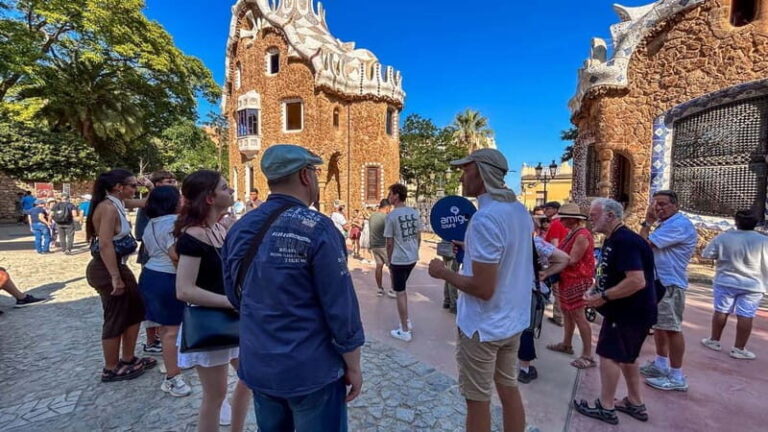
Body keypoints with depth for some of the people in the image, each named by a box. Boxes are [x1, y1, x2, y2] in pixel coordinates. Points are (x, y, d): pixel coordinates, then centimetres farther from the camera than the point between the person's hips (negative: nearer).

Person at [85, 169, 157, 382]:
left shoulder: (117, 203, 7)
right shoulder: (108, 207, -21)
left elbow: (143, 203, 27)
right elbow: (105, 245, -26)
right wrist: (116, 278, -25)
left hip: (118, 266, 10)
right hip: (106, 269, -10)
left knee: (135, 310, 17)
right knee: (116, 318, 3)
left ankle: (128, 359, 31)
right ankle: (111, 369, 20)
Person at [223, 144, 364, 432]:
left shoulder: (240, 228, -1)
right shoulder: (317, 228, -20)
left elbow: (235, 295, 10)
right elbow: (341, 307, -18)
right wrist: (353, 366, -6)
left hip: (257, 366, 6)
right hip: (312, 370, -6)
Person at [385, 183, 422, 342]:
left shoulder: (391, 216, -15)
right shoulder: (415, 213, 3)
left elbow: (389, 243, -11)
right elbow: (418, 237, 9)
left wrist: (388, 260, 3)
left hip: (399, 260, -7)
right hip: (413, 258, 7)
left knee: (400, 293, 5)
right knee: (401, 289, 23)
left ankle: (405, 331, 15)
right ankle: (406, 322, 31)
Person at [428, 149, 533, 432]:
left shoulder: (485, 219, -26)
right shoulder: (520, 210, 2)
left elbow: (483, 289, -27)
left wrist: (443, 273, -13)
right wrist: (470, 247, 13)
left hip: (483, 327, -8)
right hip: (514, 321, 8)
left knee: (478, 401, 11)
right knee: (509, 390, 22)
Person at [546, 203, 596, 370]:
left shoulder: (582, 235, -20)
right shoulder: (572, 233, 12)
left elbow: (572, 260, -23)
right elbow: (564, 253, 15)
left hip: (578, 281, -10)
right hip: (567, 279, 10)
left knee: (578, 316, -7)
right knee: (567, 312, 17)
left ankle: (588, 356, 1)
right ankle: (566, 344, 31)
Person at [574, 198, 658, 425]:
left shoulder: (625, 241, -24)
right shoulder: (613, 240, 9)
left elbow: (637, 281, -32)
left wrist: (604, 296, -25)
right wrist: (595, 290, 3)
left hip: (631, 312, -10)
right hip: (626, 310, 10)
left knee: (609, 355, -1)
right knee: (625, 357, 20)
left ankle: (606, 407, 13)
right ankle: (635, 403, 34)